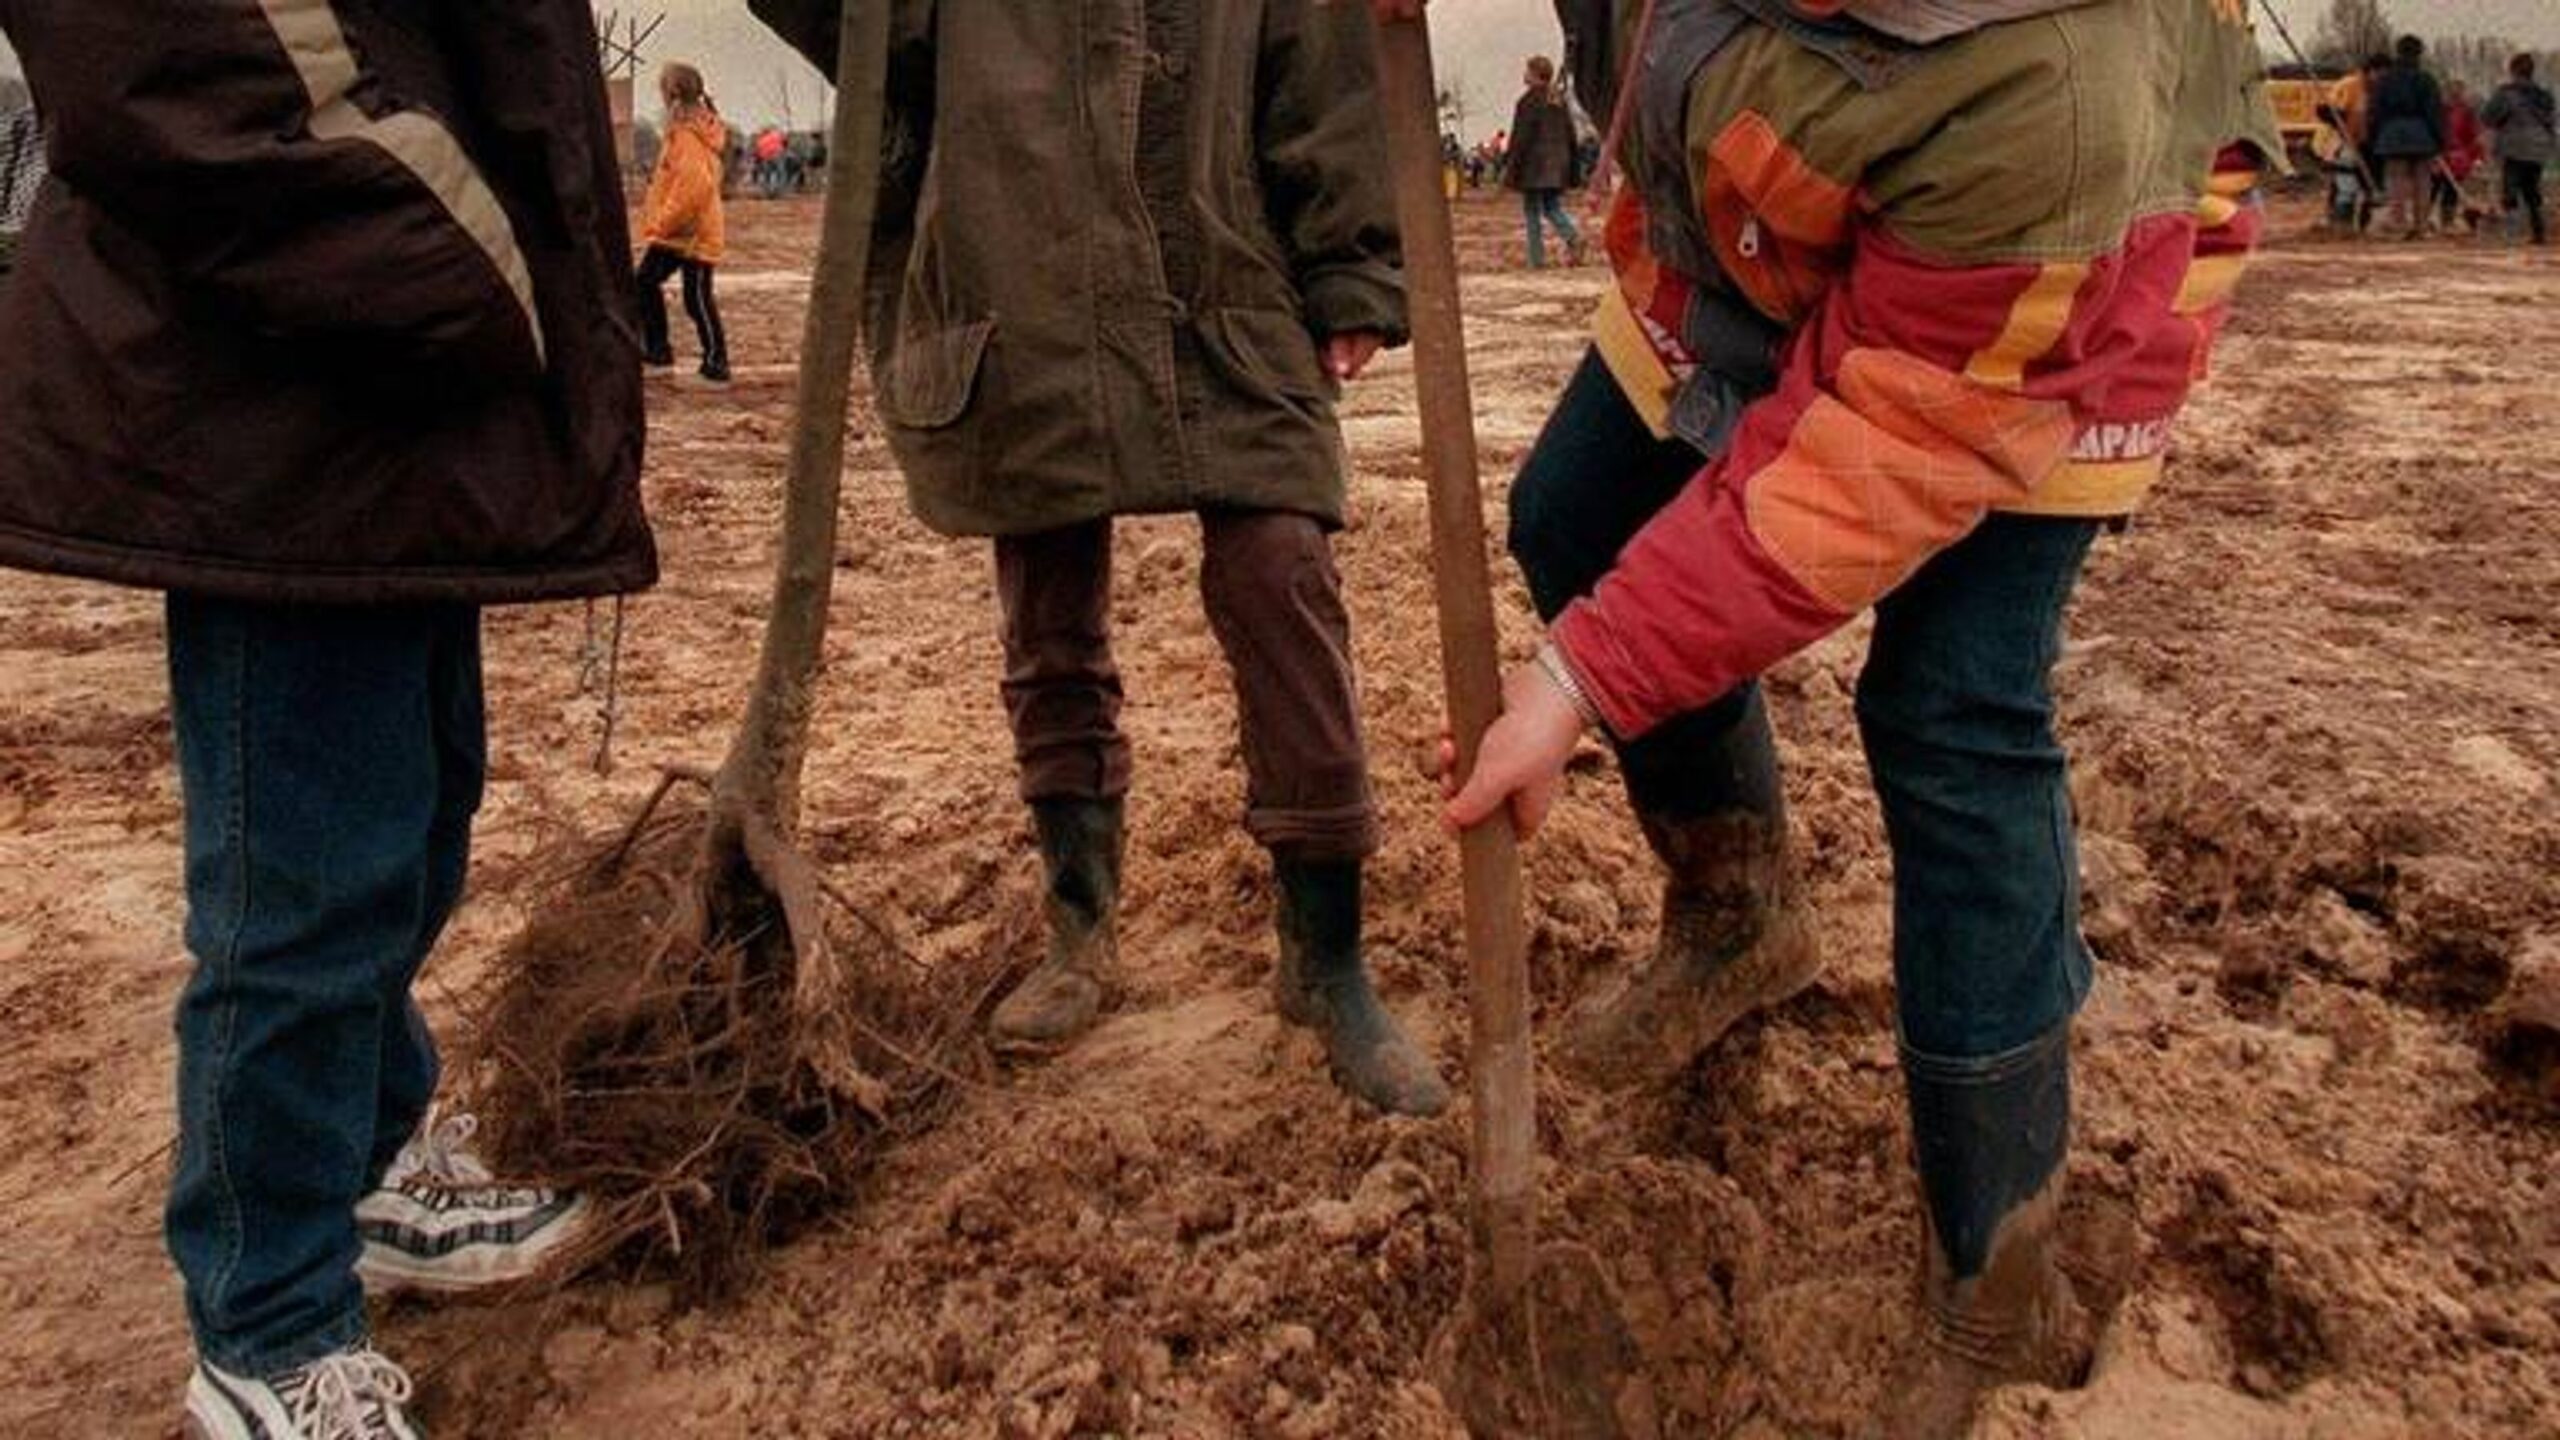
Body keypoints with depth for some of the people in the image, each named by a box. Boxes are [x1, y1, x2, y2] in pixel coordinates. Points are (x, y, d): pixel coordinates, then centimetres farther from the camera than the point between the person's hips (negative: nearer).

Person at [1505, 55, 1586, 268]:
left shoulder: (1529, 101, -12)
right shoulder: (1559, 100, 12)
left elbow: (1521, 138, -15)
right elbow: (1570, 134, 15)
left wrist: (1509, 167, -10)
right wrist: (1568, 167, 20)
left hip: (1534, 165, -7)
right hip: (1557, 166, 7)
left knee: (1532, 211, -1)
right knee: (1553, 207, 15)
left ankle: (1537, 260, -2)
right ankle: (1574, 238, -9)